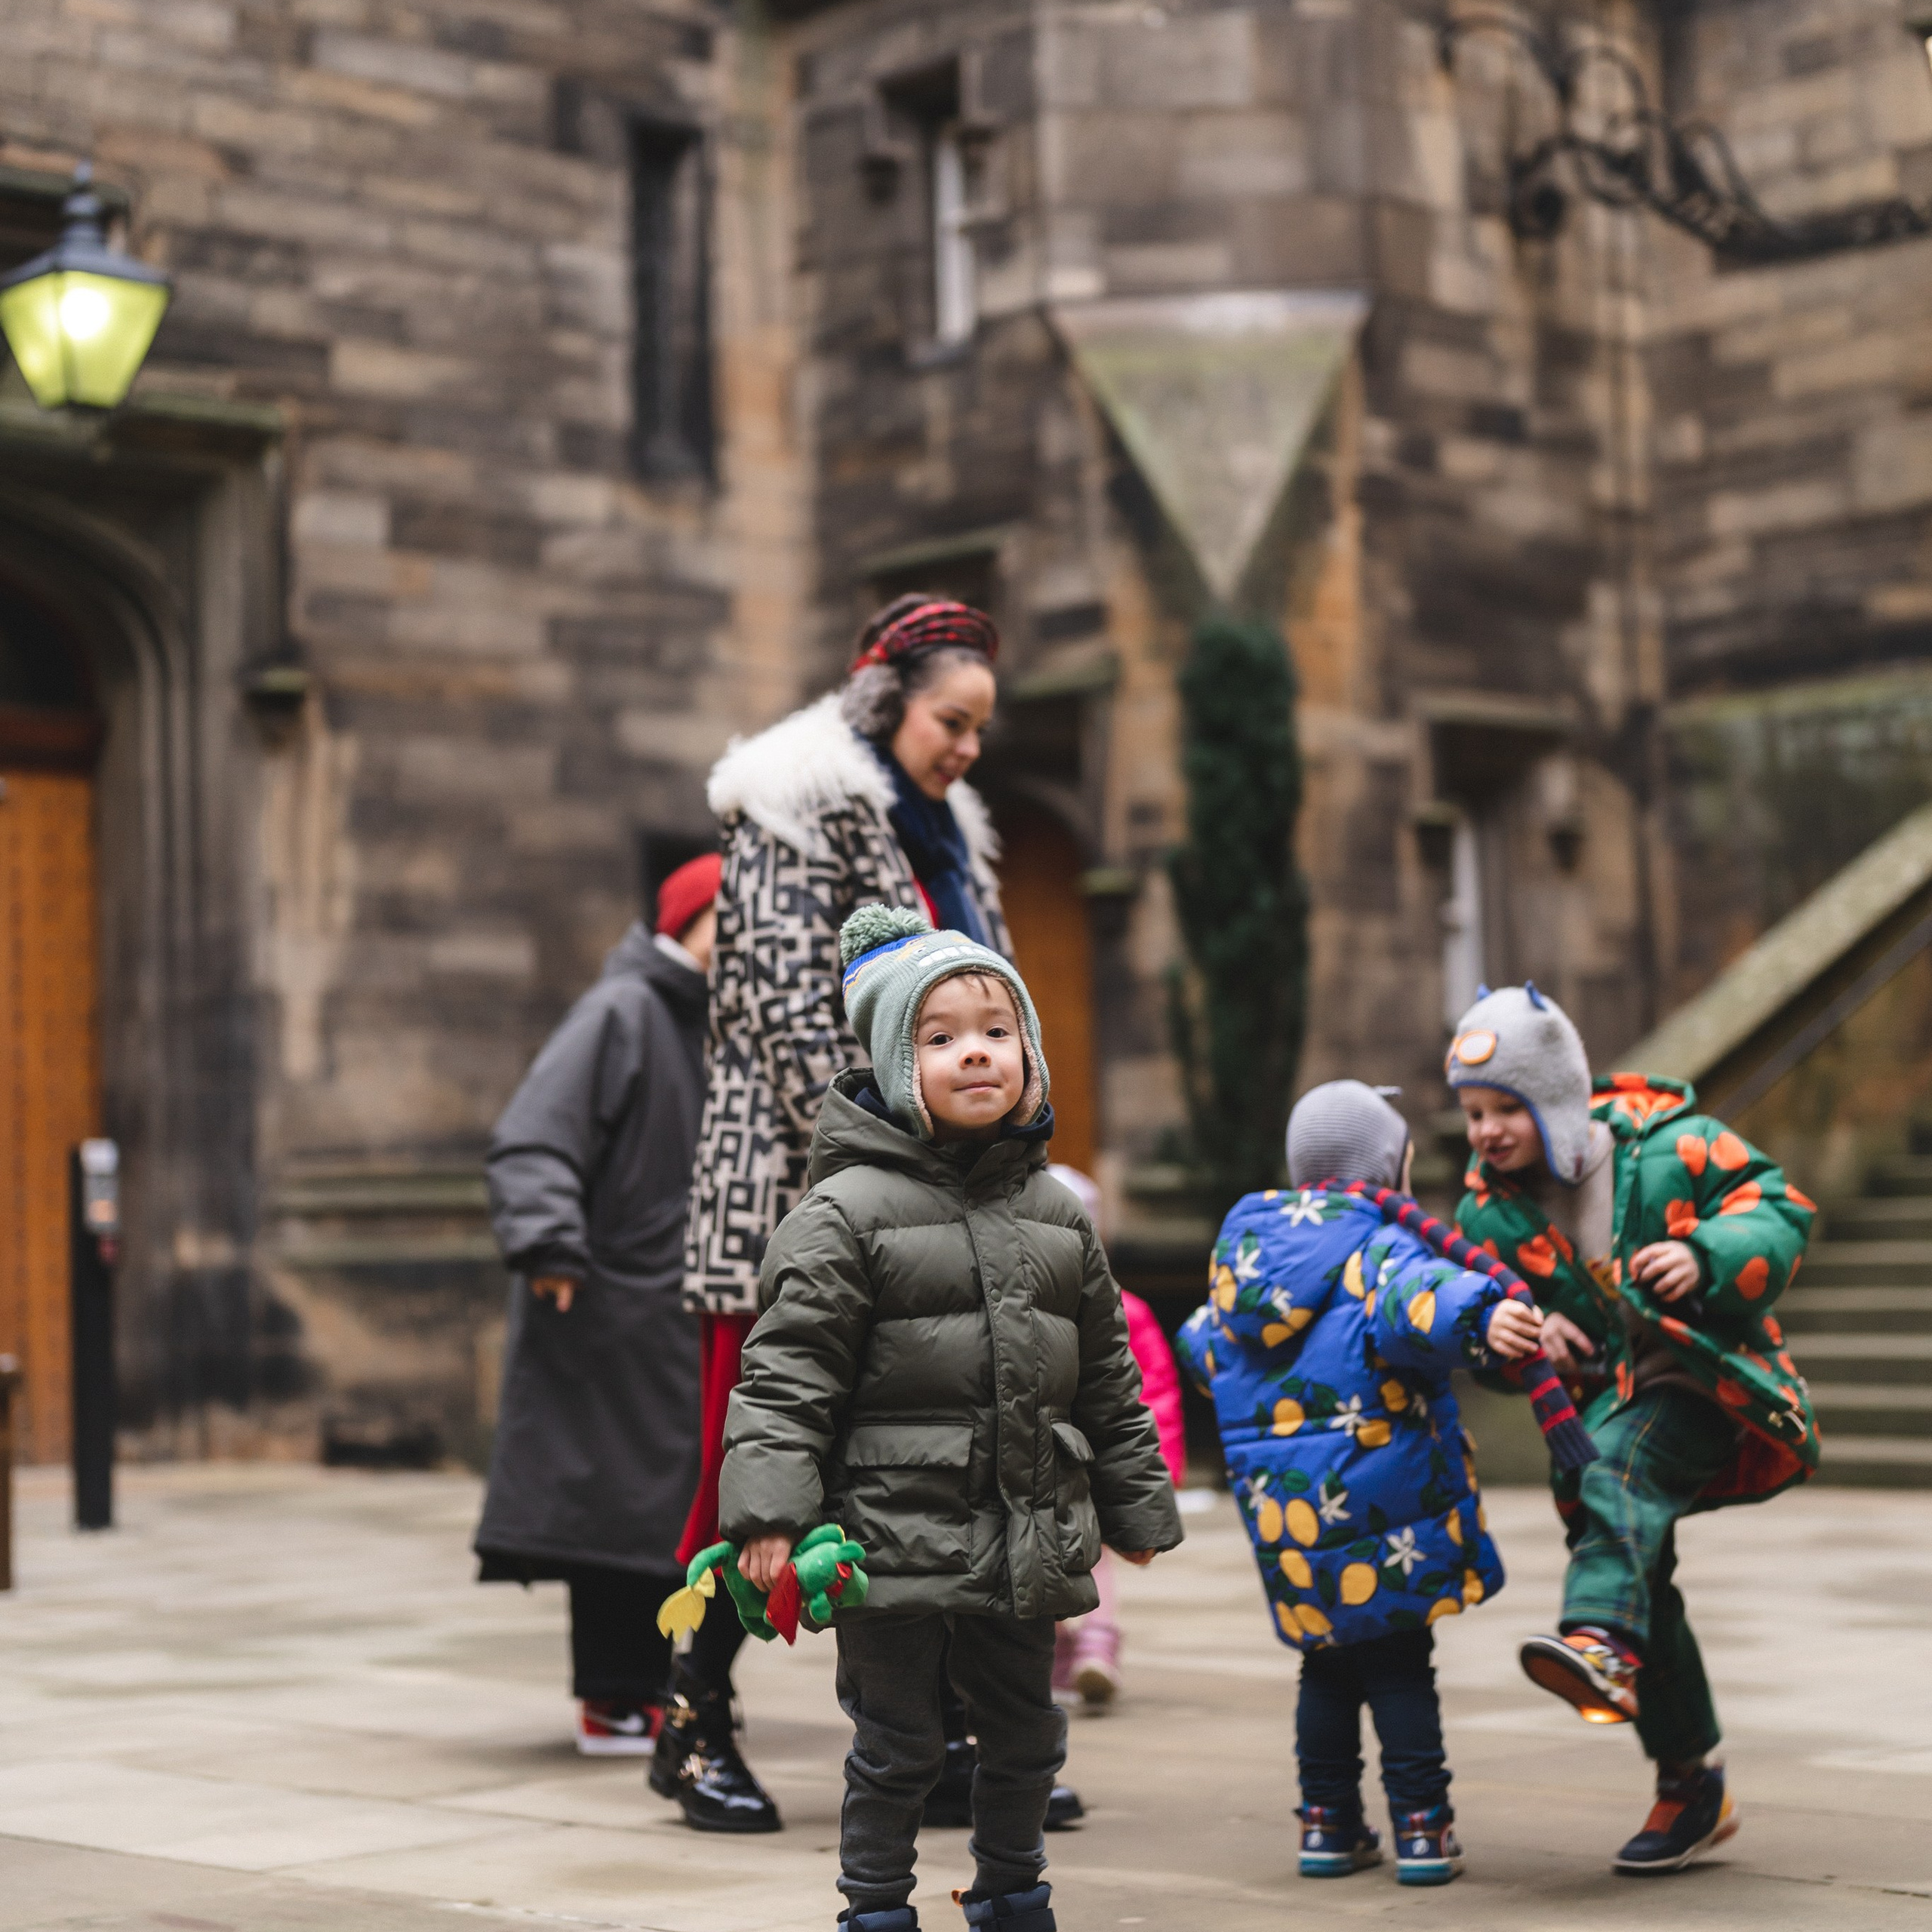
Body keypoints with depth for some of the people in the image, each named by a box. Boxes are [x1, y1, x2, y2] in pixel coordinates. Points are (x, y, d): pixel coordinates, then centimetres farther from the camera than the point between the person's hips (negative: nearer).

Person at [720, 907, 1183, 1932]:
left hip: (1027, 1540, 6)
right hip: (895, 1540, -5)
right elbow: (789, 1371, -12)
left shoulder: (1057, 1216, 8)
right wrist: (771, 1513, -20)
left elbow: (1106, 1377, 16)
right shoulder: (848, 1212, -10)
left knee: (1025, 1735, 18)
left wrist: (1136, 1506, 19)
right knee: (897, 1748, 5)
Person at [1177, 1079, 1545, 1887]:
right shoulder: (1377, 1246, -12)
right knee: (1399, 1662, 5)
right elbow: (1415, 1302, -36)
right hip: (1380, 1504, -6)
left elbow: (1206, 1346, 25)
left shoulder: (1243, 1248, 10)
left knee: (1330, 1660, 18)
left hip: (1281, 1508, 6)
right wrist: (1481, 1319, -54)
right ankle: (1420, 1826, 5)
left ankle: (1328, 1822, 20)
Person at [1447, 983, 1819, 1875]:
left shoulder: (1670, 1145, -9)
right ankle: (1692, 1788, 16)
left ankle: (1600, 1643, -58)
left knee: (1621, 1467, -36)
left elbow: (1780, 1213, -8)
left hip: (1703, 1378, -5)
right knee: (1640, 1580, 3)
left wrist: (1705, 1258, -27)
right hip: (1603, 1405, 5)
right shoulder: (1489, 1208, 3)